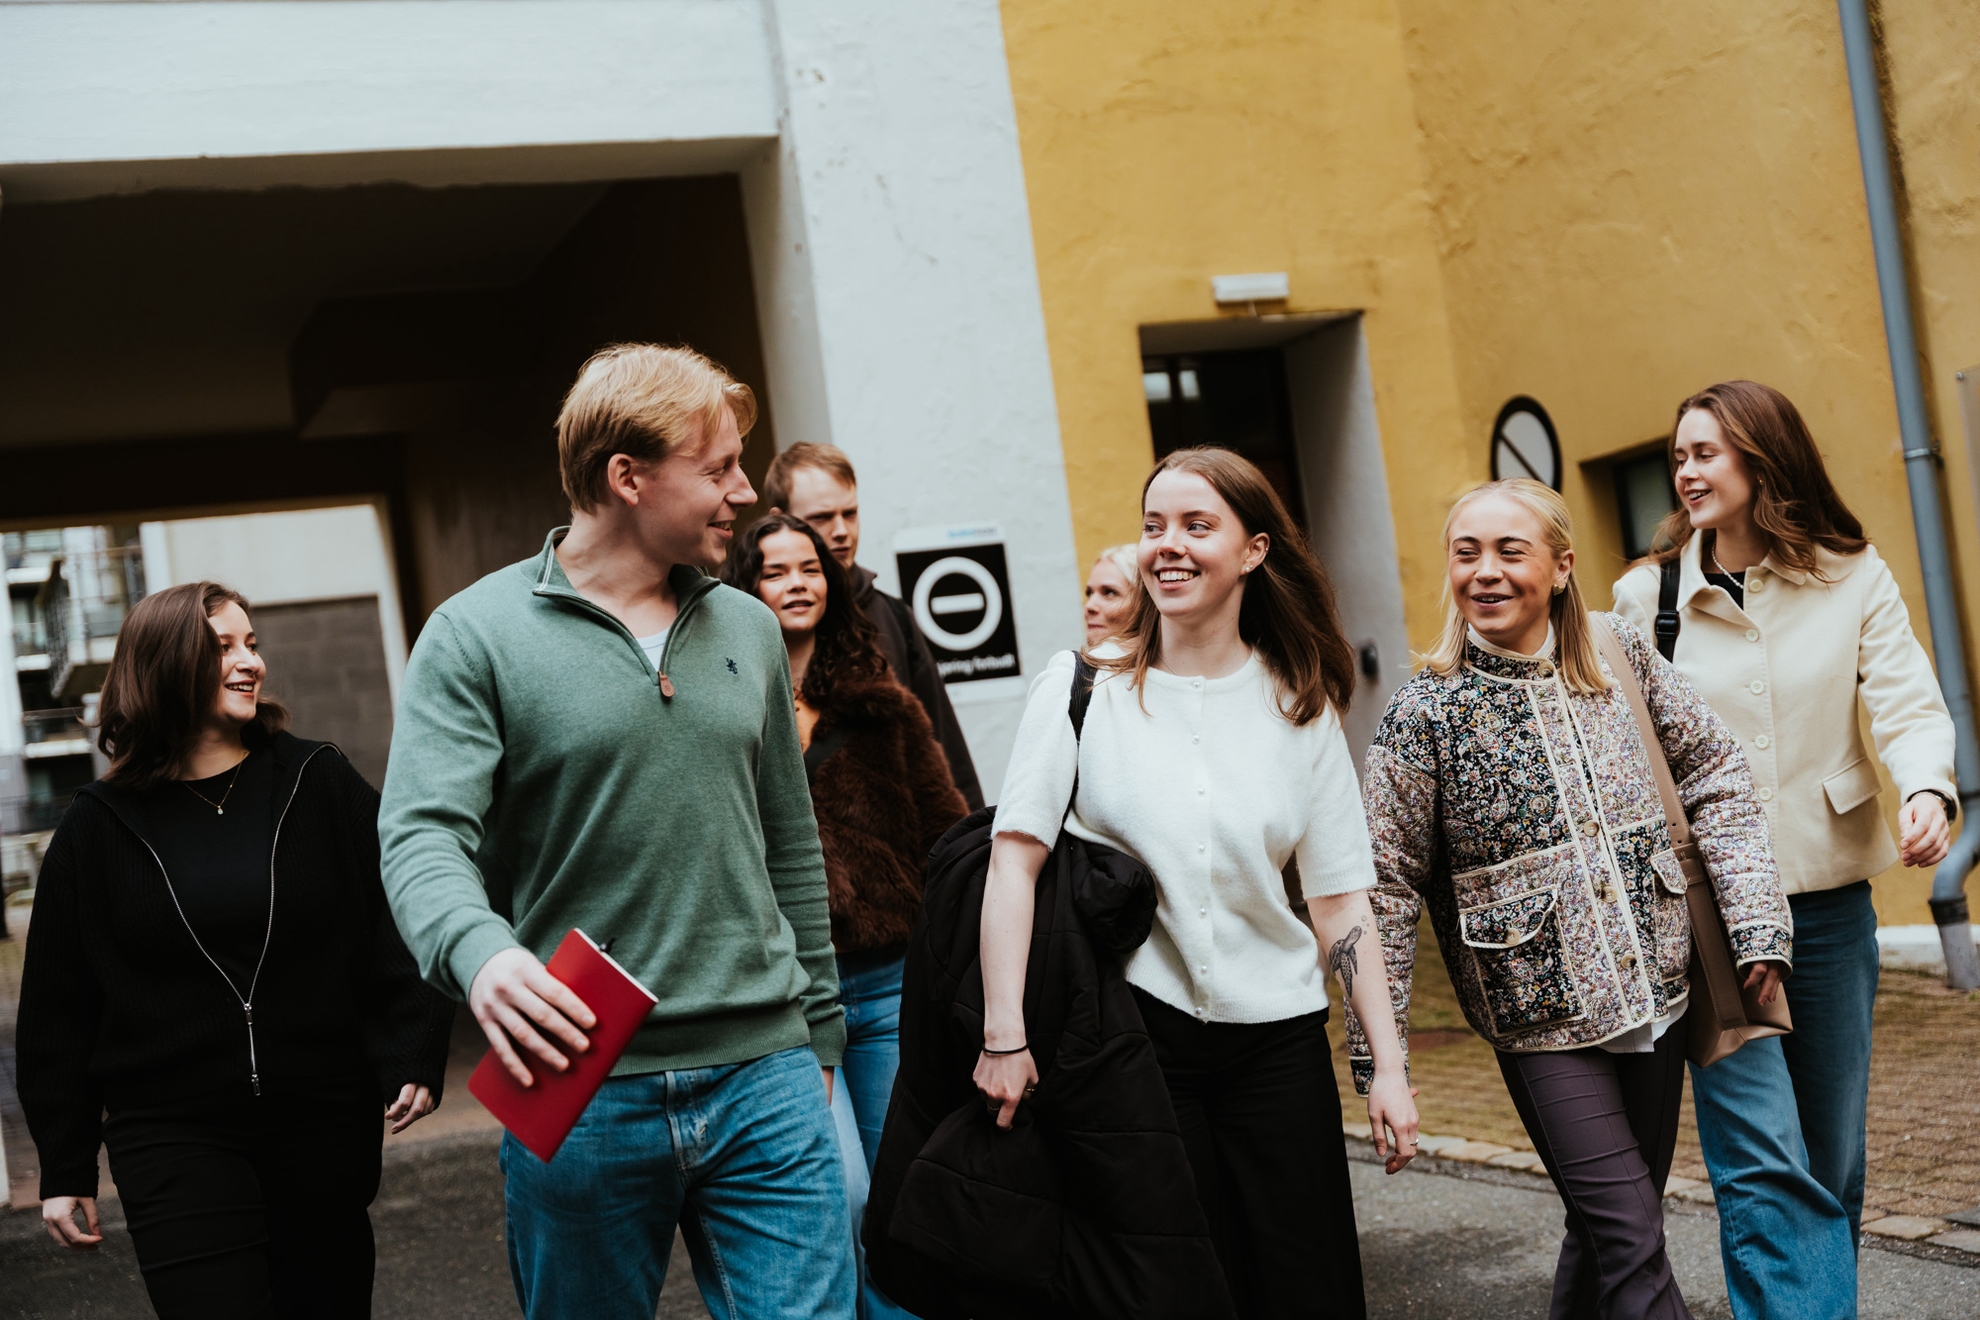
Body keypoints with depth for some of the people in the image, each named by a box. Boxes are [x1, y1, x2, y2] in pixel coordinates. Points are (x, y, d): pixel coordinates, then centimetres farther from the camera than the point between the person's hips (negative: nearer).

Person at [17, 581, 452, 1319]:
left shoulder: (317, 782, 2)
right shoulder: (99, 827, 3)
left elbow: (399, 920, 3)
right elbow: (57, 1007, 7)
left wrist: (412, 1056, -9)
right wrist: (64, 1169, 6)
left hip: (324, 1124, 1)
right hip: (174, 1141, -1)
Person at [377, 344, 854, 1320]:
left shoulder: (748, 629, 11)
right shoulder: (476, 636, -4)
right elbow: (422, 840, -14)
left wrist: (816, 1035, 17)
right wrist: (478, 951, -35)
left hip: (765, 1084, 3)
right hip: (579, 1097, -3)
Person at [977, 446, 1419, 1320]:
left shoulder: (1300, 706, 3)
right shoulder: (1081, 687, -4)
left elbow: (1341, 897, 3)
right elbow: (1015, 857, -10)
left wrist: (1389, 1064, -2)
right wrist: (1004, 1034, -18)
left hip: (1276, 1041, 2)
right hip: (1135, 1029, -2)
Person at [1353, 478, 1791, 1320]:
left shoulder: (1622, 658, 1)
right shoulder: (1426, 714, -9)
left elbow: (1715, 775, 7)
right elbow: (1387, 883, -7)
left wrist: (1756, 918, -2)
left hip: (1653, 994, 4)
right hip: (1541, 1014, -4)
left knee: (1616, 1221, 15)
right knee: (1631, 1241, -6)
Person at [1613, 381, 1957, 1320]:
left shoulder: (1853, 579, 2)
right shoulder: (1647, 594, 1)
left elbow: (1906, 704, -5)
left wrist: (1927, 789, -26)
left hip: (1828, 895, 2)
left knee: (1834, 1155, 13)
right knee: (1764, 1163, -10)